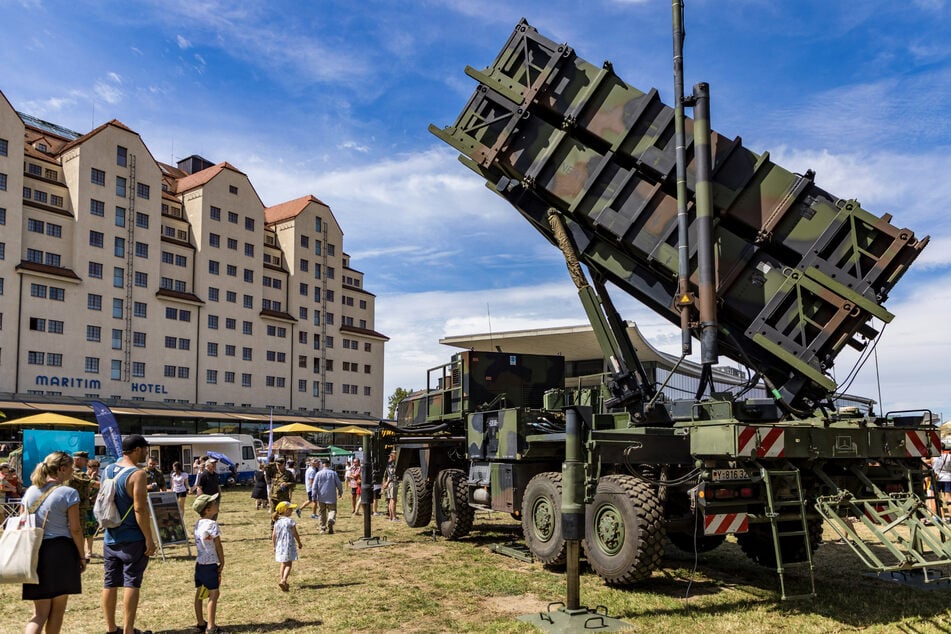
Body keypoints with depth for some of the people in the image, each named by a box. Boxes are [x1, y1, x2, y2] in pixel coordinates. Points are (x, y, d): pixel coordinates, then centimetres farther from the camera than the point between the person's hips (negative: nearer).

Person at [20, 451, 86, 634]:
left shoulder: (30, 492, 8)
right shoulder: (68, 493, -9)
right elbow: (75, 529, -10)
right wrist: (82, 556, 1)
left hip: (35, 552, 5)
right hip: (62, 551, -5)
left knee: (39, 612, 6)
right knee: (57, 610, 11)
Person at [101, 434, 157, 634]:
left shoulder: (108, 470, 7)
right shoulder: (137, 474, -17)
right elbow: (140, 508, -21)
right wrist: (150, 538, -17)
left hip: (110, 538, 7)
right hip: (132, 539, -7)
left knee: (110, 582, 13)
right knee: (132, 583, 0)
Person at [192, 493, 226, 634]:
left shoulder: (198, 524, 6)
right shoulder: (212, 524, -18)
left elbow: (198, 544, 11)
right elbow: (218, 546, -13)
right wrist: (222, 563, -3)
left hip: (199, 563, 8)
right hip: (210, 565, -8)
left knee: (199, 594, 14)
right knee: (214, 594, -2)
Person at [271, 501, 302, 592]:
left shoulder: (277, 522, 3)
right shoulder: (290, 521, -12)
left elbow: (273, 535, 5)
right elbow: (295, 534, -7)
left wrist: (274, 546, 17)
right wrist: (299, 543, 8)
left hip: (279, 546, 6)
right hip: (289, 546, -6)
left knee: (283, 564, 19)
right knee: (289, 564, 0)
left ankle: (283, 582, 23)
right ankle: (283, 580, -18)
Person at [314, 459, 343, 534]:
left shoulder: (319, 474, -2)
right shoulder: (333, 473, -2)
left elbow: (315, 486, -3)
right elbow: (339, 484, 2)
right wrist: (340, 492, 18)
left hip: (321, 497, 1)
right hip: (331, 497, -1)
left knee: (321, 512, 12)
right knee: (332, 510, 3)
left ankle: (322, 528, 16)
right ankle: (331, 520, -27)